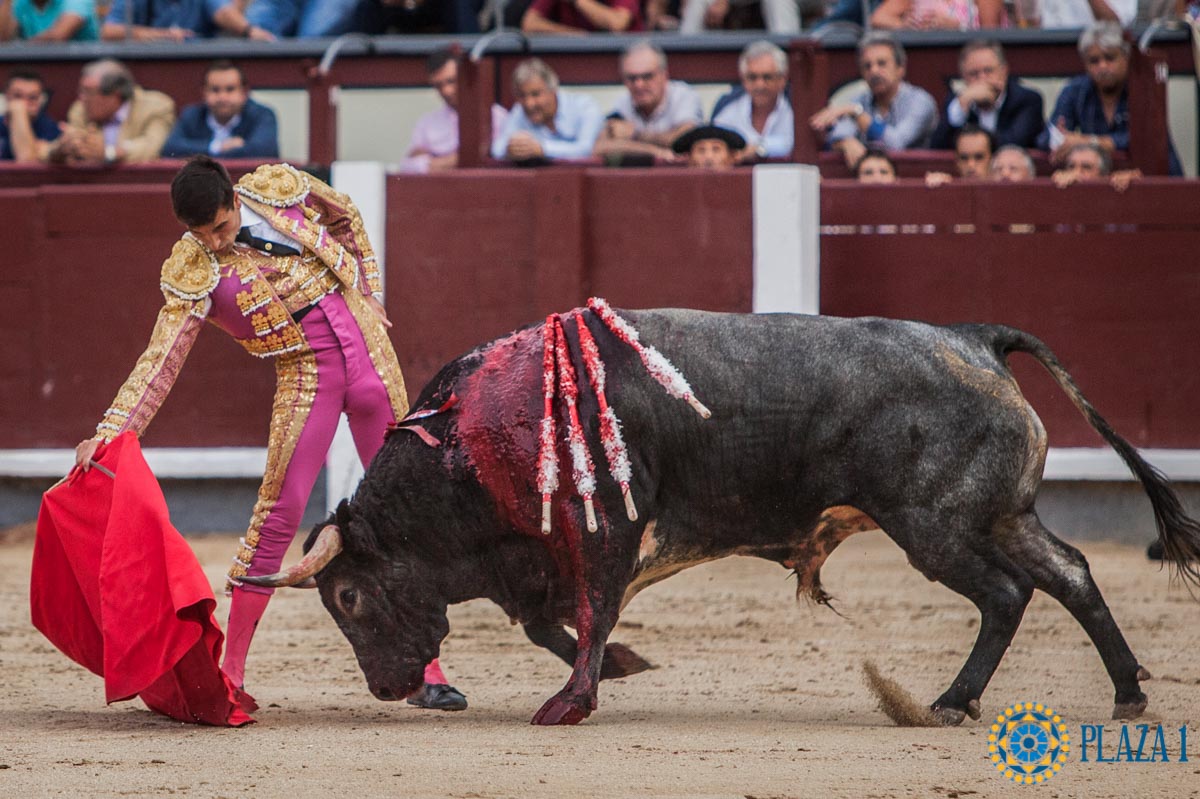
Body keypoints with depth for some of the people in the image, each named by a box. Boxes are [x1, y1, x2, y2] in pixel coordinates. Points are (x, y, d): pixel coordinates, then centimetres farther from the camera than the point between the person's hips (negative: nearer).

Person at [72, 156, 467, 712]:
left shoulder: (280, 187, -5)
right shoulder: (193, 275, -12)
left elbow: (345, 219, 14)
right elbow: (160, 361, -17)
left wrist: (371, 296, 11)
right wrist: (109, 433, -27)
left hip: (370, 353, 3)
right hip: (305, 379, -3)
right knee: (279, 514, -12)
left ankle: (427, 671, 12)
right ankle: (231, 670, -4)